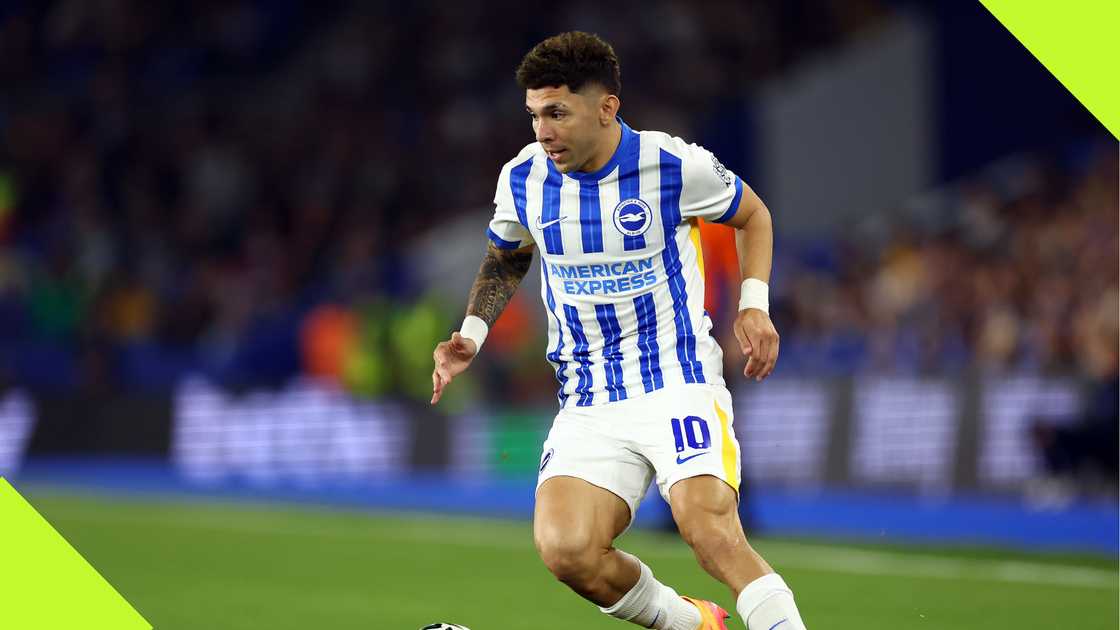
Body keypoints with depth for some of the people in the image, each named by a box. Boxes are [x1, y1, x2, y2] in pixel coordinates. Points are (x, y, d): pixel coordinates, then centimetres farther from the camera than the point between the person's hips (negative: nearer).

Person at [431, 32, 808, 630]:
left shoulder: (674, 166, -9)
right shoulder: (522, 178, 1)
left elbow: (752, 214, 11)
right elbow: (505, 258, 24)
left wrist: (754, 303, -2)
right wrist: (472, 334, 9)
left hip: (678, 382, -4)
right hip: (589, 403, 4)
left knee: (711, 532, -28)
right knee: (564, 549, -19)